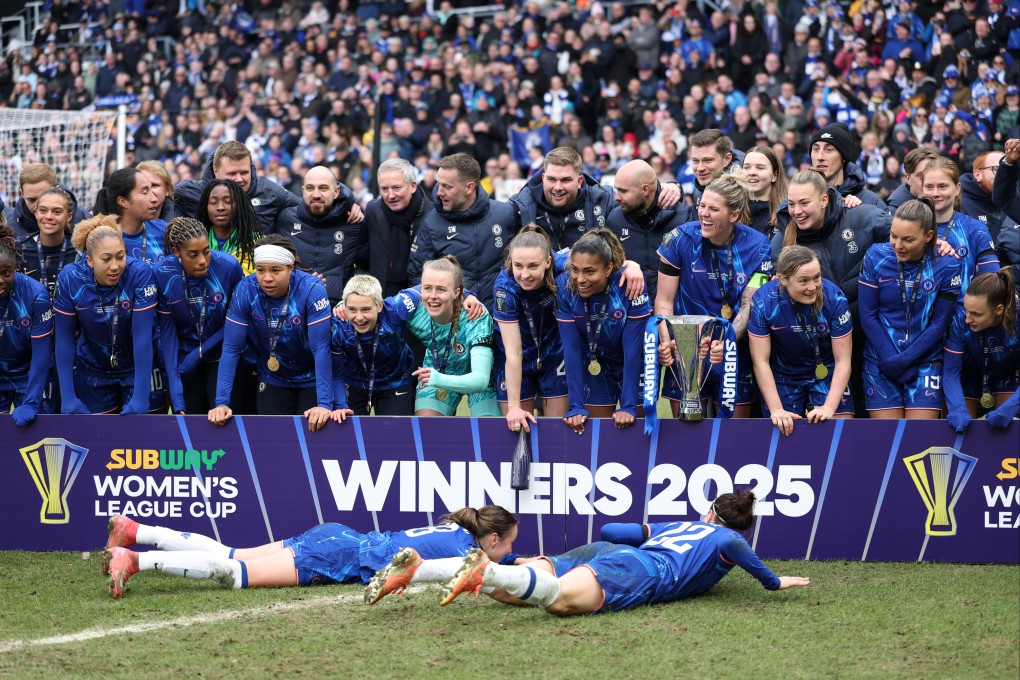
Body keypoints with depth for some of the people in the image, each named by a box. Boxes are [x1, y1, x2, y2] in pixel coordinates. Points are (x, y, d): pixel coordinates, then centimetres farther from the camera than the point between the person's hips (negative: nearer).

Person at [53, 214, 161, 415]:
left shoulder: (140, 274, -24)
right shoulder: (69, 278, -19)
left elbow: (142, 336, -25)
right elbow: (64, 339, -12)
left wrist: (140, 398, -28)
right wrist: (68, 398, -15)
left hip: (140, 366, -1)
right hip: (92, 372, 1)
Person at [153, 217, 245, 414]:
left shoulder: (228, 267, -20)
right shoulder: (161, 274, -17)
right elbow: (166, 331, -12)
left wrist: (200, 353, -14)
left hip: (222, 358, -1)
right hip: (183, 359, 1)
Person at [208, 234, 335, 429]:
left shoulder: (312, 290, -25)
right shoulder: (245, 291, -19)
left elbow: (321, 349, -29)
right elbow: (231, 349, -17)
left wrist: (324, 404, -36)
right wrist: (222, 403, -25)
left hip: (312, 379, -2)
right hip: (272, 381, 2)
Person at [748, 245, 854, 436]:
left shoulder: (834, 298, -24)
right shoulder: (763, 301, -23)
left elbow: (843, 361, -18)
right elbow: (761, 362, -17)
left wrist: (829, 408, -28)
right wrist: (776, 410, -23)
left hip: (827, 375, 0)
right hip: (782, 376, 0)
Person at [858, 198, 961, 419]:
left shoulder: (946, 266, -7)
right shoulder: (876, 256, -6)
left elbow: (939, 324, -3)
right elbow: (867, 316, -3)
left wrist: (903, 360, -12)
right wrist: (890, 359, -11)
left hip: (925, 363, 0)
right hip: (880, 363, 0)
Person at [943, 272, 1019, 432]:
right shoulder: (959, 321, -34)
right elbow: (950, 371, -27)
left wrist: (1007, 410, -43)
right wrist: (958, 410, -41)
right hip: (969, 376, 0)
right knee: (961, 425, -3)